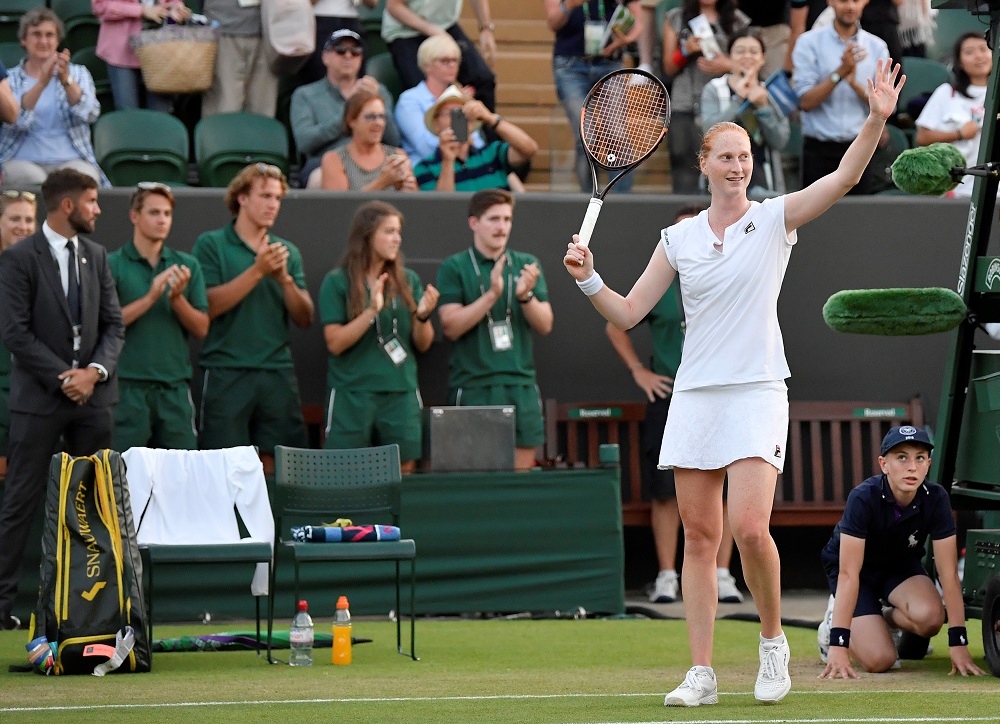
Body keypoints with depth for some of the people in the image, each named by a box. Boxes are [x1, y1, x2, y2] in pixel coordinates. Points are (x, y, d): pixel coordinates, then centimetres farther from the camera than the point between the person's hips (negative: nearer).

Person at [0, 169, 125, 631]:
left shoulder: (96, 256, 11)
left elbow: (114, 324, 9)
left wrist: (95, 371, -8)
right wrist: (63, 378, -14)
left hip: (93, 396, 5)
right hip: (39, 398, -5)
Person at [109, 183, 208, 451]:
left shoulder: (187, 265, 11)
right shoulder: (112, 265, 1)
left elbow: (201, 329, 7)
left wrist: (177, 298, -9)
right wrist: (150, 298, -16)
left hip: (175, 386, 3)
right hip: (129, 386, -3)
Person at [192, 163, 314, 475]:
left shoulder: (288, 252, 14)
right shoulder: (211, 245, 2)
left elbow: (304, 318, 9)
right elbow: (208, 306, -11)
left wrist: (284, 278, -7)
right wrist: (257, 271, -13)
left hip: (278, 371, 4)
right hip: (226, 372, -4)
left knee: (274, 467, 2)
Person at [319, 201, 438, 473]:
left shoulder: (408, 280, 8)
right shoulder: (337, 282, -2)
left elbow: (423, 345, 9)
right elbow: (335, 343, -9)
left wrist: (422, 315, -11)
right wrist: (372, 311, -19)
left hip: (401, 392, 3)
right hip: (352, 394, -3)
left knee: (404, 470, 2)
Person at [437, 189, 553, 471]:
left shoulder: (526, 265, 11)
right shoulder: (454, 268, 2)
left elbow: (545, 326, 6)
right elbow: (451, 326, -9)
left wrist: (526, 295, -14)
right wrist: (492, 294, -19)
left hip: (520, 385, 3)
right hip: (472, 388, -3)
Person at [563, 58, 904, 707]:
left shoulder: (775, 219, 0)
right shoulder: (678, 239, 9)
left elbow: (845, 177, -13)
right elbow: (628, 313, 11)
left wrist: (877, 119, -27)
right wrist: (588, 279, -5)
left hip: (757, 392, -3)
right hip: (694, 396, 4)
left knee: (749, 527, -18)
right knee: (699, 535, 2)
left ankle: (773, 640, 6)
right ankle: (701, 673, 5)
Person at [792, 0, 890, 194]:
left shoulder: (877, 47, 7)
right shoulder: (809, 43, 0)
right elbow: (805, 102, -8)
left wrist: (855, 83, -15)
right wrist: (840, 72, -17)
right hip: (820, 149, -2)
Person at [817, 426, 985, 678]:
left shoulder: (935, 499, -23)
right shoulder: (864, 498, -32)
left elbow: (948, 573, -21)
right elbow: (849, 574, -35)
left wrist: (958, 643, -26)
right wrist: (839, 646, -41)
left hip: (901, 565, 3)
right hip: (859, 568, -3)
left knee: (929, 617, -30)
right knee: (879, 660, -21)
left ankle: (885, 619, 5)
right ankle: (832, 627, 12)